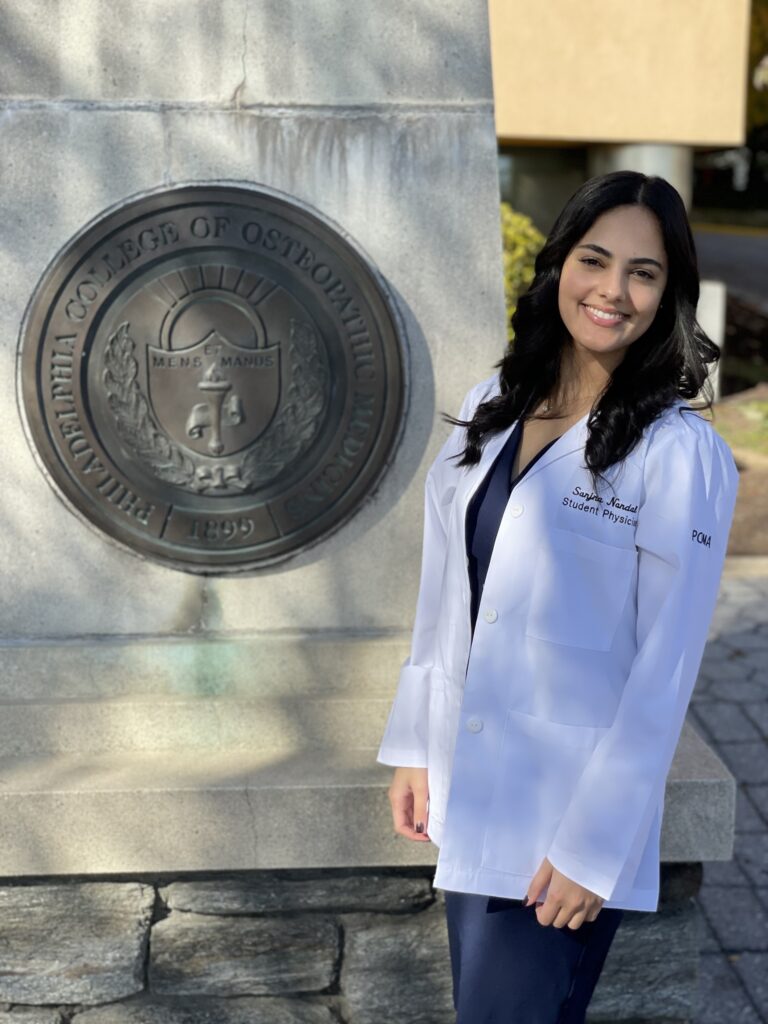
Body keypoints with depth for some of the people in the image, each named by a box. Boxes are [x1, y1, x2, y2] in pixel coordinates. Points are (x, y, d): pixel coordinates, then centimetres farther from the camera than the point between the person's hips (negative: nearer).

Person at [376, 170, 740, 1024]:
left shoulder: (679, 454, -14)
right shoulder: (488, 410, 3)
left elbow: (663, 672, -14)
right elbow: (442, 600, 8)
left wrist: (595, 848, -14)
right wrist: (413, 748, 8)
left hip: (565, 822, -5)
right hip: (467, 795, 6)